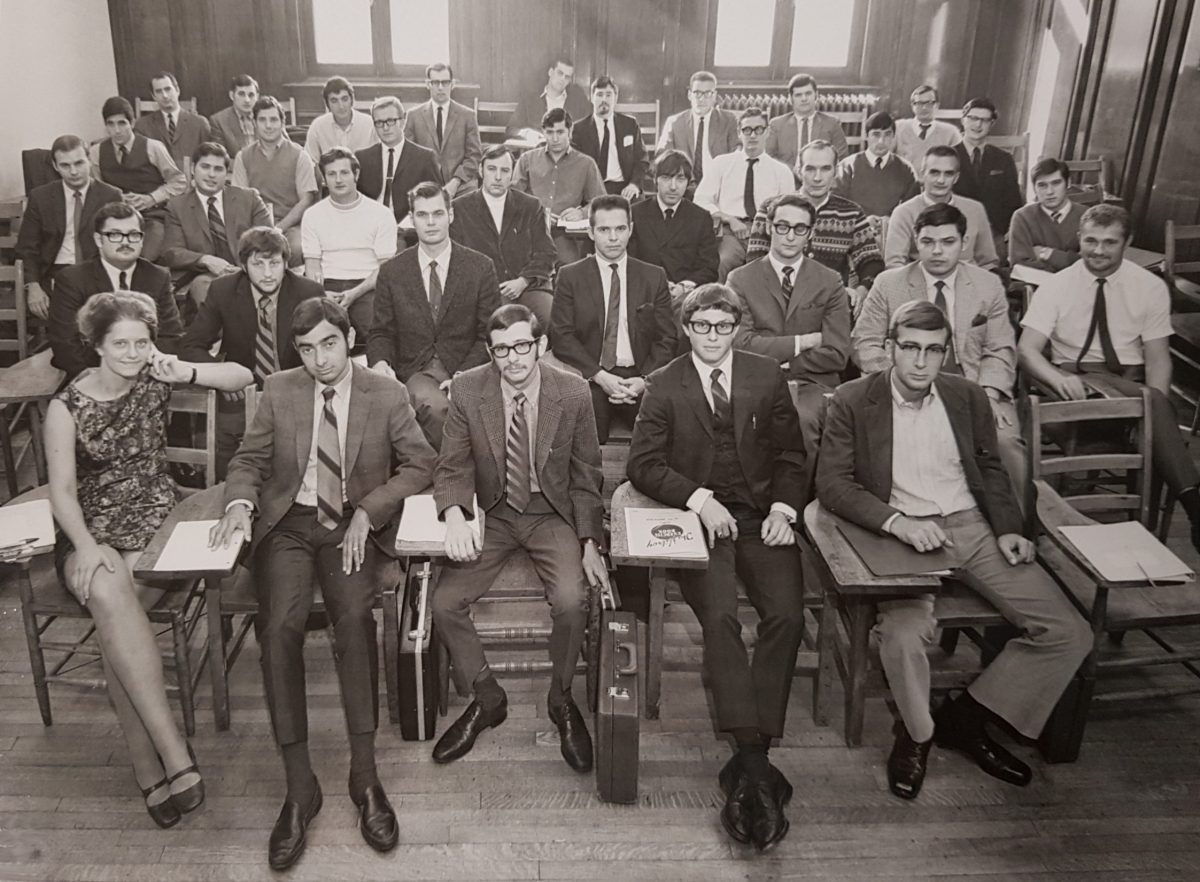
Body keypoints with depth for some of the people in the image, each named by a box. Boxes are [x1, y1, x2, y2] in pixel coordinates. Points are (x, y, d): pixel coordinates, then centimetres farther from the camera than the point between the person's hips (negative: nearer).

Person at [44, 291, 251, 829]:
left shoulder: (154, 380, 2)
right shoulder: (67, 406, -2)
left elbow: (242, 377, 0)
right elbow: (62, 489, -6)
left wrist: (186, 373, -16)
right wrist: (86, 547, -22)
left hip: (155, 521, 1)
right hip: (92, 529, -1)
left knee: (112, 613, -29)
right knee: (108, 593, -34)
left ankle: (146, 765, -21)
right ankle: (175, 758, -34)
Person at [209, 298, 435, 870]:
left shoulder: (386, 395, 3)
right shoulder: (279, 391, 8)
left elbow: (419, 464, 3)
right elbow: (250, 459, 11)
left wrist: (368, 511, -9)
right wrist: (240, 502, -12)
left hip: (352, 526, -1)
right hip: (288, 523, 1)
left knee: (355, 617, -30)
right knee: (280, 625, -26)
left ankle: (365, 776, -19)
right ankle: (299, 787, -17)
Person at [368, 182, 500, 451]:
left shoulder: (480, 267, 5)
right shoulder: (392, 272, 9)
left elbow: (490, 334, 5)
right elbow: (381, 332, 13)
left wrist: (464, 375, -11)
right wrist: (380, 362, -10)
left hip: (465, 370, 0)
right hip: (415, 371, 0)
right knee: (436, 406, -33)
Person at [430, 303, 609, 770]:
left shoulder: (573, 393, -9)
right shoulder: (466, 390, -8)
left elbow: (585, 477, -1)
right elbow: (451, 468, -2)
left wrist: (590, 544, -9)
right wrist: (455, 516, -24)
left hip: (553, 514, -1)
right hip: (492, 515, 2)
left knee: (571, 601, -26)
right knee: (444, 602, -16)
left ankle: (561, 700, 4)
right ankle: (487, 698, 11)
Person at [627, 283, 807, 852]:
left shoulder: (767, 377, 11)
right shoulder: (664, 385, 6)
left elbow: (790, 456, 13)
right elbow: (643, 464, -1)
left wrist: (783, 508, -5)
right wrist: (699, 498, -14)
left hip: (762, 518, 2)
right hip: (700, 520, -2)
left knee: (786, 615, -23)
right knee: (719, 614, -27)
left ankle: (748, 765, -16)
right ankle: (755, 769, -25)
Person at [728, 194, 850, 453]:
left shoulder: (830, 283, 10)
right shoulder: (740, 280, 8)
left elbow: (837, 355, 2)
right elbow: (741, 343, -5)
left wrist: (779, 362, -5)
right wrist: (801, 342, -5)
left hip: (813, 383, 1)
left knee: (802, 419, -32)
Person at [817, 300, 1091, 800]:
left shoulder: (968, 398, 10)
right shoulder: (853, 401, -3)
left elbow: (990, 470, 19)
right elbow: (832, 483, -9)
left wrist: (1007, 528, 2)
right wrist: (896, 522, -22)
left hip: (972, 528, 5)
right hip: (901, 534, -4)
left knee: (1069, 633, -9)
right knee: (904, 634, -32)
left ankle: (964, 719, 7)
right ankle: (916, 735, 1)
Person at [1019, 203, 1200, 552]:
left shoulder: (1151, 287, 5)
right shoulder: (1055, 287, 2)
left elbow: (1158, 359, 1)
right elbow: (1026, 349, -8)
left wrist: (1153, 409, -20)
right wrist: (1058, 377, -31)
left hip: (1131, 381, 2)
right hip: (1073, 381, -1)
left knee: (1154, 401, -36)